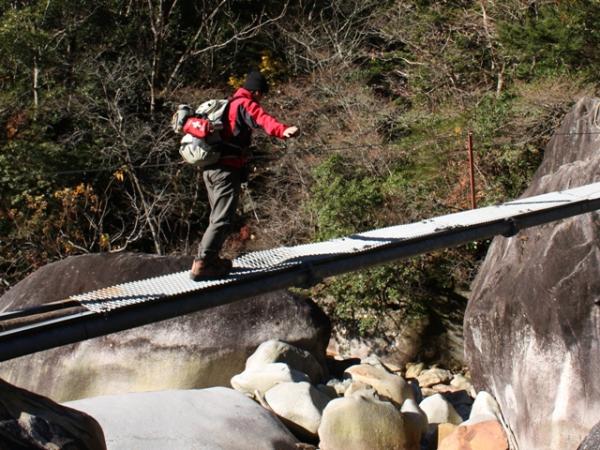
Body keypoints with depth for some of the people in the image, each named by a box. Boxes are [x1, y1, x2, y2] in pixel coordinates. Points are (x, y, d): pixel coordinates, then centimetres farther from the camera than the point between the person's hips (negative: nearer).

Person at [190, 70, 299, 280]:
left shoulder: (227, 104, 22)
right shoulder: (245, 104, -8)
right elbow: (262, 119, -30)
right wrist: (283, 130, -48)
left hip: (210, 167, 10)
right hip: (227, 169, -10)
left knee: (218, 217, 22)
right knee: (222, 220, -11)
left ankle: (210, 258, 31)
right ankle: (202, 265, -16)